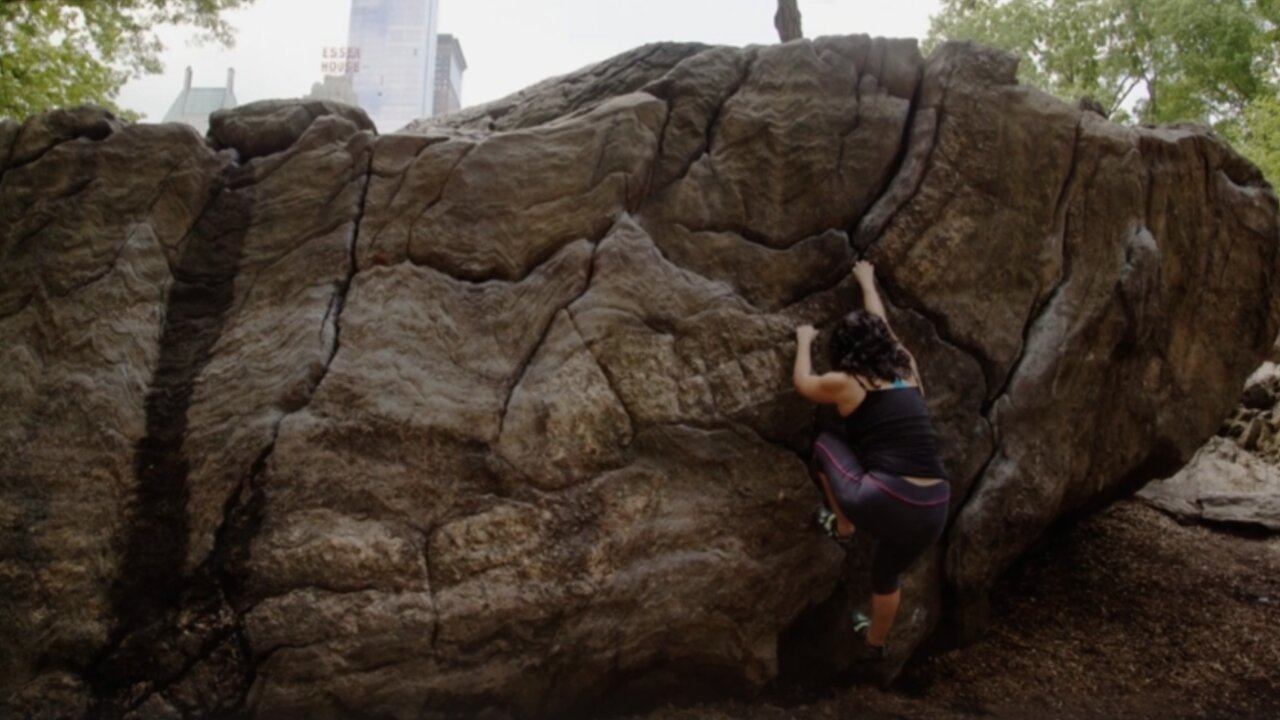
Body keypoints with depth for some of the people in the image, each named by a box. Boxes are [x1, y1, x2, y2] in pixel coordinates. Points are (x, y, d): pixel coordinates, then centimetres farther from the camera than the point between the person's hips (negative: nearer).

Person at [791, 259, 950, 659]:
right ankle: (876, 643, 57)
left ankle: (842, 525, 29)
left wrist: (804, 341, 40)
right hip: (933, 511, 6)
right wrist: (867, 282, 50)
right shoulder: (906, 370, 14)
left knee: (825, 444, 21)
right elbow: (880, 325, 34)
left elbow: (802, 383, 24)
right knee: (887, 572, 35)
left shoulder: (845, 383, 1)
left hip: (884, 503, -6)